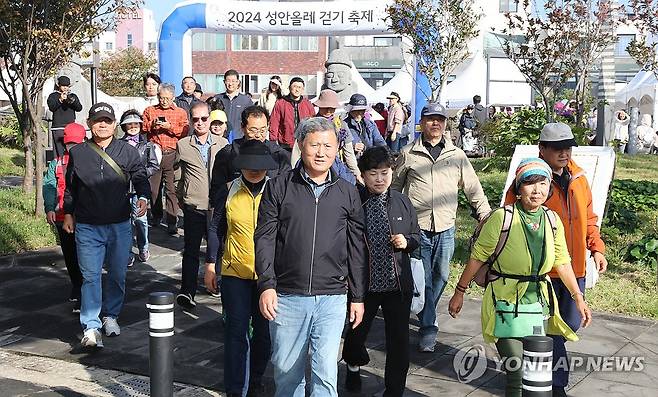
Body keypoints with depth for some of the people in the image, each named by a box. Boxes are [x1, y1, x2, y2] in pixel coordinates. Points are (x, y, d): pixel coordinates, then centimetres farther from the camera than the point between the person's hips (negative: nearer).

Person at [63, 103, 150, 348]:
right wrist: (68, 213, 15)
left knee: (117, 274, 11)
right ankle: (91, 326, -1)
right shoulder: (78, 153, 5)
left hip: (120, 225, 1)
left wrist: (143, 197, -14)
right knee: (90, 275, -4)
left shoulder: (128, 152, 2)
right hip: (87, 226, -1)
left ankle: (110, 316, 29)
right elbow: (70, 187, 14)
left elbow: (140, 178, 6)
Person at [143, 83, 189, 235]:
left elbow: (184, 132, 0)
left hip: (172, 154, -2)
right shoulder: (149, 111, 15)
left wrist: (170, 127, -11)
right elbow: (142, 129, 8)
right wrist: (152, 125, -10)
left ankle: (172, 222, -7)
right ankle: (156, 215, 27)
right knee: (154, 187, 8)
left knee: (172, 189, -7)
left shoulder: (181, 112, 11)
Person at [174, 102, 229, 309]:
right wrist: (181, 196, 12)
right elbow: (176, 174, 13)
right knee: (191, 250, -2)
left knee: (217, 247, 10)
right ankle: (187, 291, -1)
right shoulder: (183, 145, 2)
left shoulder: (223, 143, 4)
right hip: (193, 207, -1)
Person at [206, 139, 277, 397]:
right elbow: (216, 228, 6)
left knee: (264, 332, 12)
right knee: (236, 332, -1)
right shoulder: (229, 191, -1)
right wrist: (210, 265, 4)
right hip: (235, 272, -1)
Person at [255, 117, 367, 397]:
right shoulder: (278, 188, 2)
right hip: (286, 296, 0)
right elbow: (265, 238, -1)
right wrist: (267, 285, -10)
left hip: (332, 298, 0)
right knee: (286, 369, 11)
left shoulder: (347, 193, 6)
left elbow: (357, 248, 9)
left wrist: (358, 296, 9)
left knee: (325, 372, -5)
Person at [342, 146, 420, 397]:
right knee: (356, 333, 17)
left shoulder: (402, 202, 2)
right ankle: (353, 366, 50)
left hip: (398, 284, 1)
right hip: (363, 284, -1)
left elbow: (416, 235, 13)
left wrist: (406, 242, -9)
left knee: (399, 342, 4)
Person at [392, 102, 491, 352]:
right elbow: (394, 187, 13)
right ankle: (428, 329, 4)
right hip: (417, 227, -2)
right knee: (422, 279, -3)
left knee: (441, 276, 10)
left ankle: (425, 312, 33)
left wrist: (486, 215, 9)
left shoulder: (456, 155, 9)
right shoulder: (409, 154, 4)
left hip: (445, 228, 2)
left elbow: (473, 188, 15)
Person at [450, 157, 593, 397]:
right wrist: (459, 292, -3)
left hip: (539, 303, 5)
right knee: (518, 373, -9)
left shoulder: (552, 220, 2)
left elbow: (562, 263, 12)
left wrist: (578, 298, 11)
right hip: (507, 304, -5)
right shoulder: (502, 218, -14)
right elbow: (477, 257, -7)